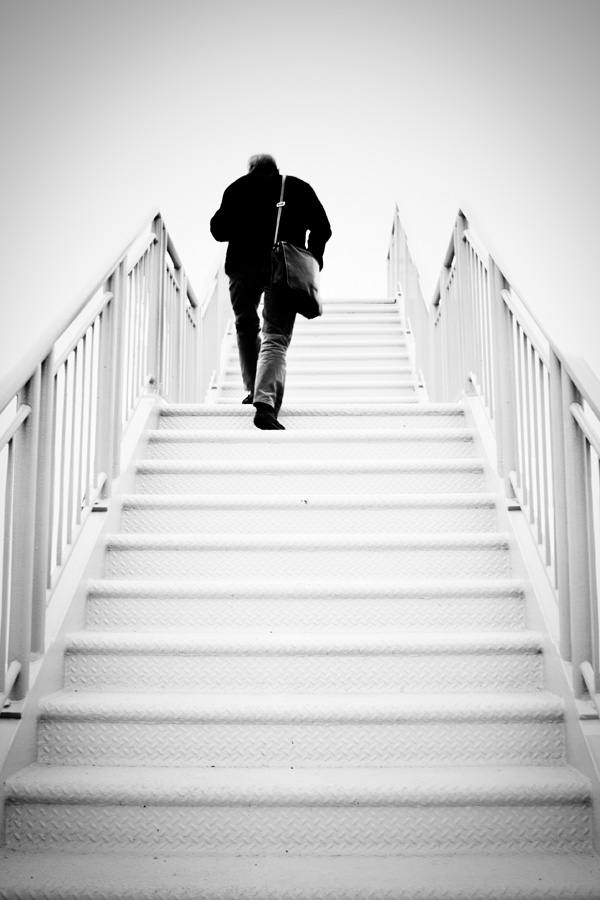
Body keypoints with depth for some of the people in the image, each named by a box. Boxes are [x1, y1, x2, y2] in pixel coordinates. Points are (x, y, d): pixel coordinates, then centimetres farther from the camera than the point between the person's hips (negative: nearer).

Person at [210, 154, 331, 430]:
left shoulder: (238, 187, 13)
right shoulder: (299, 188, 15)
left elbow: (218, 230, 9)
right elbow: (322, 228, 7)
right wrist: (313, 258, 20)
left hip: (244, 265, 1)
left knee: (246, 328, 23)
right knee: (276, 338, -6)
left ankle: (255, 391, 22)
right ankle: (266, 403, -24)